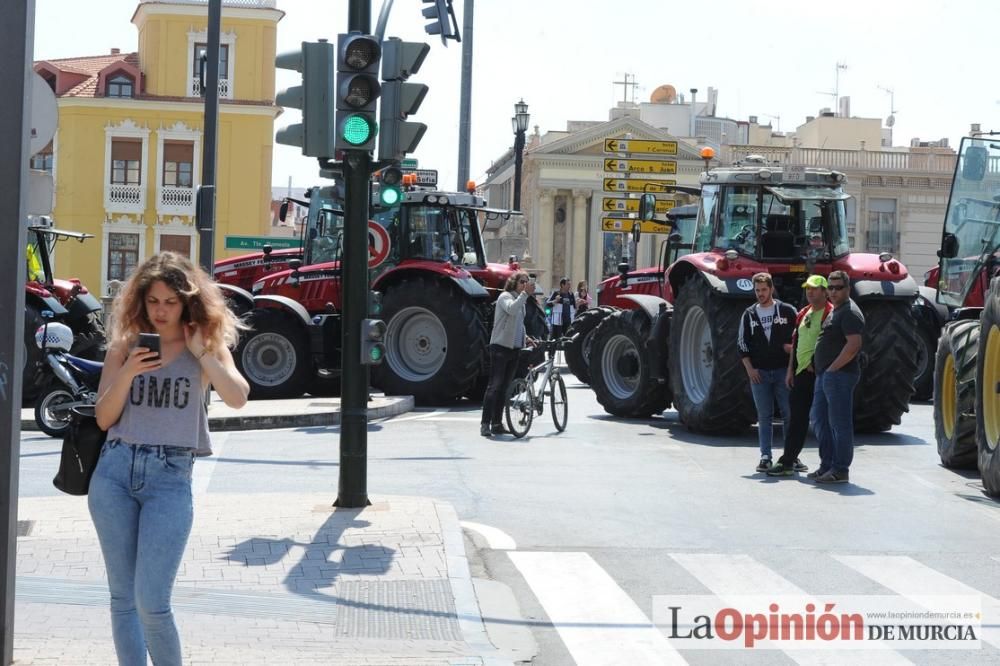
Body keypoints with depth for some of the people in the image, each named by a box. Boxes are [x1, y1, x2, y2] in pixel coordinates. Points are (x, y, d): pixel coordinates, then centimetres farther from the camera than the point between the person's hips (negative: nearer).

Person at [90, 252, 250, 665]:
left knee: (152, 603, -9)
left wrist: (200, 352, -9)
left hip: (170, 478, -2)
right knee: (123, 597, 7)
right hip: (114, 471, 2)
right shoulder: (125, 346, 8)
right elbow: (104, 418, 4)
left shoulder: (208, 345, 6)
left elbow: (238, 397, -11)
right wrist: (127, 374, -11)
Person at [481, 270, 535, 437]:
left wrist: (525, 337, 16)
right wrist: (525, 293, -35)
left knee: (504, 387, 10)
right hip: (500, 346, -8)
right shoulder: (505, 297, -8)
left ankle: (496, 424, 13)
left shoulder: (520, 300, 18)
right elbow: (512, 309, -31)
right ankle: (485, 423, -10)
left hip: (514, 348, 8)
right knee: (494, 385, -10)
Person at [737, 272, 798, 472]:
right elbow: (741, 343, 8)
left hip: (783, 371, -1)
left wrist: (793, 347, -10)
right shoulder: (749, 314, 8)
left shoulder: (787, 311, 2)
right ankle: (765, 457, 6)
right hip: (759, 373, 1)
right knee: (764, 417, 4)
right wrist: (749, 368, -1)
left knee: (789, 414, 0)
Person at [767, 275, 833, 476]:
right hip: (800, 372, 8)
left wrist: (816, 363, -16)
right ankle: (790, 460, 11)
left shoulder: (830, 314, -8)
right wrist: (790, 369, 15)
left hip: (817, 373, -8)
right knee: (796, 417, 8)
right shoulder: (803, 313, 17)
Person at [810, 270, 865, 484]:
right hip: (825, 375, 11)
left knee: (839, 423, -6)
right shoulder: (834, 311, 19)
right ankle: (827, 465, 21)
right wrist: (821, 368, 21)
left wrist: (833, 368, -20)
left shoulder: (850, 312, -12)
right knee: (820, 420, 14)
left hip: (839, 375, -11)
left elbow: (854, 344, -22)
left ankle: (841, 470, -2)